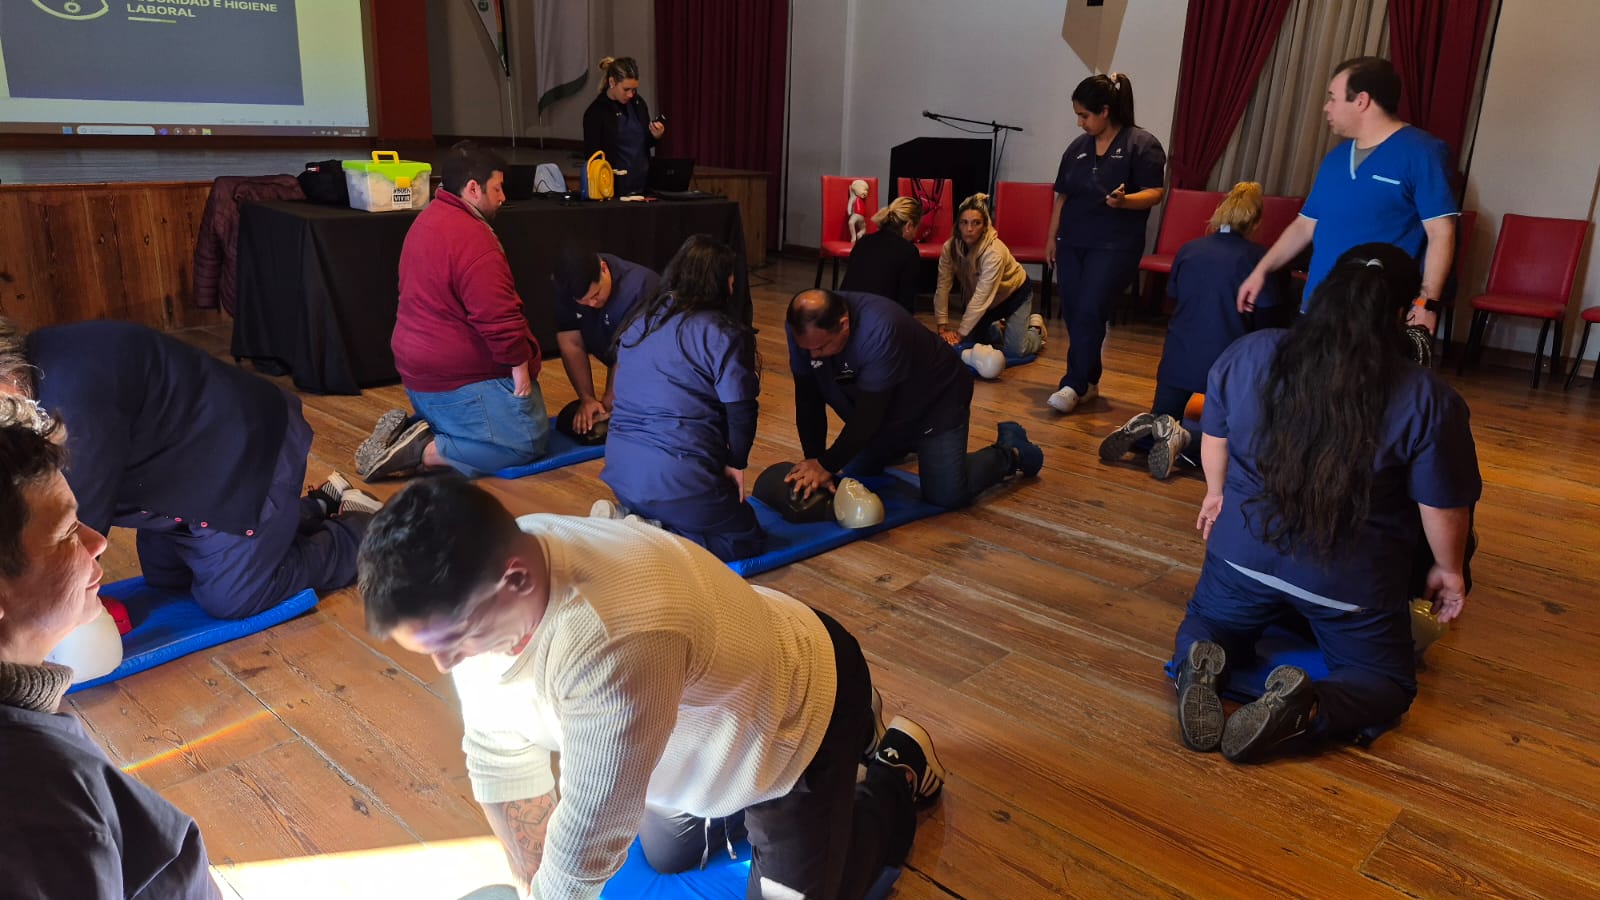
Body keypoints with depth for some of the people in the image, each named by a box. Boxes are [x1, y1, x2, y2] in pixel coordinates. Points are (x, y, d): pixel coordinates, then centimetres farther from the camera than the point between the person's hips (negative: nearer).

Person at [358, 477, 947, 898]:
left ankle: (896, 774, 23)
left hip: (799, 710, -7)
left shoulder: (613, 641, -47)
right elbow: (499, 754, -10)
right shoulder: (475, 587, -21)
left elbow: (588, 838, -34)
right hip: (703, 713, 7)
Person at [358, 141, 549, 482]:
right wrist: (520, 363, -14)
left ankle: (409, 430, 5)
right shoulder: (471, 236, -21)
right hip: (461, 376, -10)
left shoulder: (429, 219, 12)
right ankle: (423, 453, -13)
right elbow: (497, 315, -26)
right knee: (530, 440, -6)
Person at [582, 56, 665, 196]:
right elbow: (591, 157, -9)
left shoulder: (639, 103, 5)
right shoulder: (596, 112, -10)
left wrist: (656, 136, -4)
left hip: (643, 184, 5)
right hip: (614, 189, -5)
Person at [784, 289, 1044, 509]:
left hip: (937, 398, -6)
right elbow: (808, 400, -15)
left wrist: (826, 465, -33)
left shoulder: (879, 331, -41)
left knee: (947, 495, -15)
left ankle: (1010, 453, 12)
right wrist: (813, 460, -22)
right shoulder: (803, 326, -22)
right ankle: (909, 445, 40)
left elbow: (869, 412, -36)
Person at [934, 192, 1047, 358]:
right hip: (987, 301, 5)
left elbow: (982, 296, -38)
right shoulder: (950, 247, -22)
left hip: (1015, 292, -5)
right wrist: (942, 327, -28)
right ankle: (999, 328, 33)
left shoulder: (994, 252, -36)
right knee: (969, 343, 3)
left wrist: (961, 333, -39)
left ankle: (1035, 326, 21)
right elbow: (943, 287, -22)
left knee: (1014, 350, -13)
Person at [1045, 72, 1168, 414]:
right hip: (1072, 243, 6)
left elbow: (1155, 192, -10)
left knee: (1089, 312, -14)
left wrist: (1124, 201, -29)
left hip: (1115, 246, -6)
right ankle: (1088, 381, 19)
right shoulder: (1078, 147, 12)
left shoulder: (1142, 144, -6)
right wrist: (1052, 237, 15)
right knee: (1072, 314, 6)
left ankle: (1074, 385, -8)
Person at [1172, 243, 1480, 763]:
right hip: (1352, 577, -2)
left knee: (1204, 623, 27)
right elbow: (1443, 507, -6)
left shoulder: (1248, 354, -5)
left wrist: (1218, 493, 26)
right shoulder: (1427, 400, -13)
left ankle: (1200, 666, -10)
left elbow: (1214, 434, 8)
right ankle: (1308, 712, -15)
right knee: (1386, 681, 18)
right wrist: (1448, 570, 12)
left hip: (1246, 548, 3)